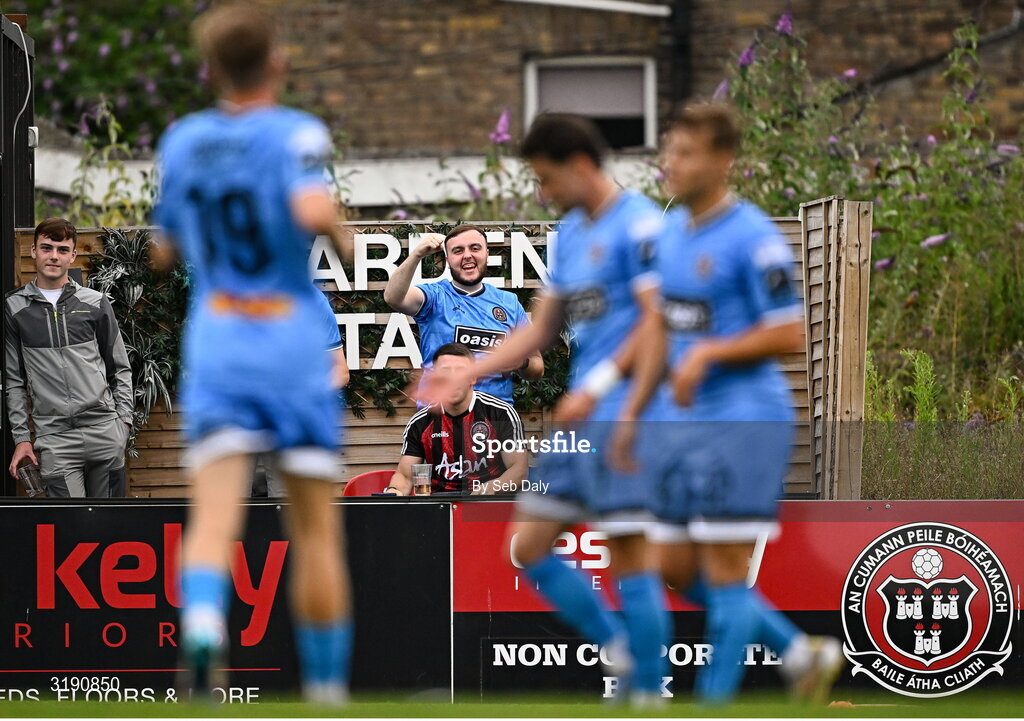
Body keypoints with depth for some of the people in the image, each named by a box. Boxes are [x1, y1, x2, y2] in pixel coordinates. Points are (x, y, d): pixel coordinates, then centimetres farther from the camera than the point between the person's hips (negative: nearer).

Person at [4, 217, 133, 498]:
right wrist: (21, 437, 3)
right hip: (54, 438, -1)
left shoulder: (96, 303, 8)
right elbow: (14, 380, 8)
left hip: (104, 431, 2)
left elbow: (120, 368, 13)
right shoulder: (15, 308, 5)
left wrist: (124, 420, 2)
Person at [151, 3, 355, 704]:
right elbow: (313, 209, -26)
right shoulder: (296, 133, -7)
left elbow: (164, 250, 19)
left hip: (214, 348, 3)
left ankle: (202, 622, -38)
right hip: (295, 349, -3)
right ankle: (327, 686, 13)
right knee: (317, 532, 8)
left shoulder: (180, 141, 8)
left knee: (213, 515, -10)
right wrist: (346, 240, -6)